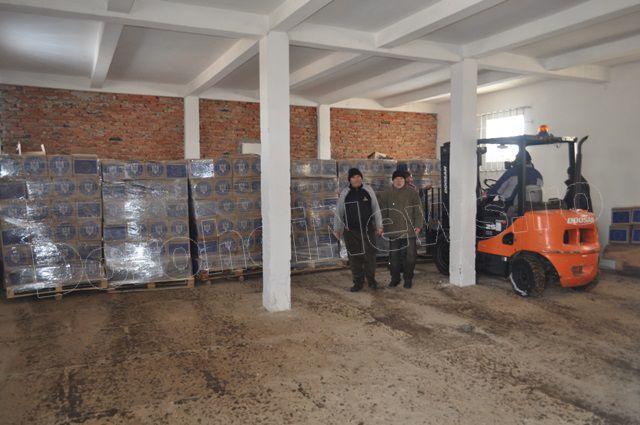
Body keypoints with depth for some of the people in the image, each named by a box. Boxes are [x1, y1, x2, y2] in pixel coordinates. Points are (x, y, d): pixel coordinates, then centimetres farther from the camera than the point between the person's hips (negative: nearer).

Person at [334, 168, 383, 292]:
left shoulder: (368, 190, 2)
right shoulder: (345, 193, 2)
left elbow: (376, 208, 7)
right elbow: (339, 212, 8)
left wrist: (379, 225, 5)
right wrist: (337, 228, 9)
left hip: (368, 229, 0)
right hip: (351, 231, 0)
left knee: (370, 255, 4)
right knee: (354, 257, 5)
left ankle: (371, 280, 21)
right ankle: (358, 282, 17)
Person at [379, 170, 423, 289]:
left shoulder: (412, 192, 0)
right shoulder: (387, 193, 4)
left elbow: (418, 210, 1)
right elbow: (383, 211, 8)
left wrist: (418, 225, -5)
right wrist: (382, 226, 4)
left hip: (409, 230, -1)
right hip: (393, 230, 1)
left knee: (409, 255, 4)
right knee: (394, 255, 8)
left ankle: (408, 278, 17)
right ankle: (395, 278, 21)